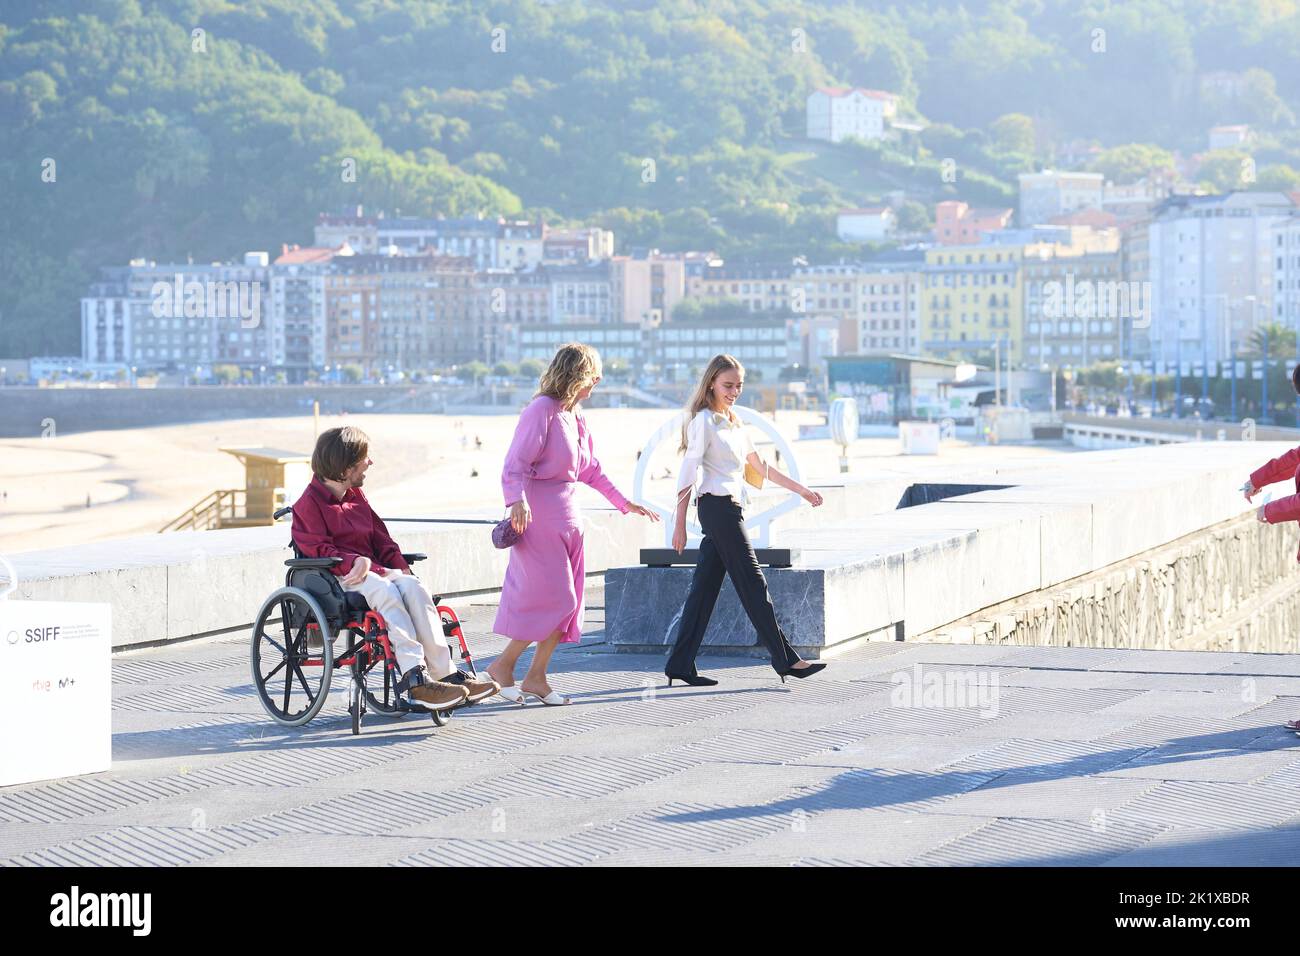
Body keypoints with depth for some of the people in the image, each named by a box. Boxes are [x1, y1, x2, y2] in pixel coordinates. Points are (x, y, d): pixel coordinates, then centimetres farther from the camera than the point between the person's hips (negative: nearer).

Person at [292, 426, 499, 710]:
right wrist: (355, 562, -26)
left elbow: (381, 539, 20)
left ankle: (445, 674, -33)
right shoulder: (309, 503, 0)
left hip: (370, 569, 6)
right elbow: (318, 550, -11)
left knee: (413, 587, -25)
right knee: (386, 591, -36)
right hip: (336, 578, -6)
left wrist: (401, 567, 2)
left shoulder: (356, 496, 23)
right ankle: (415, 680, -44)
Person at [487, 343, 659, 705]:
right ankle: (503, 665, -1)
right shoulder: (542, 410, -11)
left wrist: (625, 503, 26)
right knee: (555, 597, -12)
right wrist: (517, 500, -35)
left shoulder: (575, 417, 16)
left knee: (568, 601, 6)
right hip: (540, 515, -9)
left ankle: (536, 677, 11)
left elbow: (591, 470, 25)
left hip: (567, 516, 9)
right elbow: (516, 462, -19)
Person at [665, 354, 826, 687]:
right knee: (752, 584, -5)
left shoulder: (733, 421, 18)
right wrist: (680, 525, -15)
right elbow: (688, 473, -12)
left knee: (705, 588, 6)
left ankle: (680, 665, 6)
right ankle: (786, 660, -1)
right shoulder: (704, 421, -9)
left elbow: (759, 466, 25)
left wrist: (800, 490, 25)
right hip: (718, 507, -9)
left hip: (728, 509, 9)